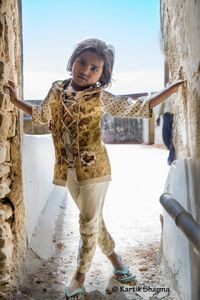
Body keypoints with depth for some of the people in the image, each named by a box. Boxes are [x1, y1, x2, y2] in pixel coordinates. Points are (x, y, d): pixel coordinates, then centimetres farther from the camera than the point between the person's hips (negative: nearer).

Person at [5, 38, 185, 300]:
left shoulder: (101, 97, -10)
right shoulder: (56, 90, 1)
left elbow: (138, 108, -6)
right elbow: (42, 115, 19)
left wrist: (174, 87, -10)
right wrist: (15, 100, 19)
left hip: (93, 167, -4)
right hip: (68, 169, 4)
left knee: (89, 222, 4)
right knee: (93, 219, 17)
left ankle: (80, 275, 23)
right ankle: (113, 255, 39)